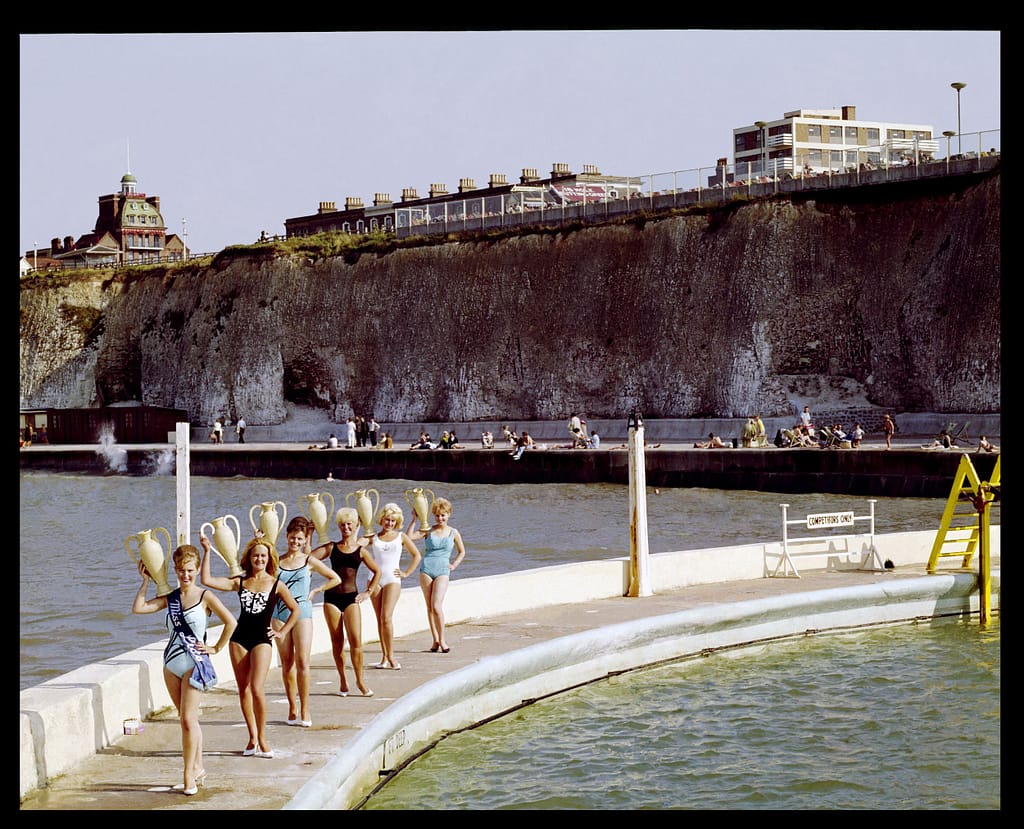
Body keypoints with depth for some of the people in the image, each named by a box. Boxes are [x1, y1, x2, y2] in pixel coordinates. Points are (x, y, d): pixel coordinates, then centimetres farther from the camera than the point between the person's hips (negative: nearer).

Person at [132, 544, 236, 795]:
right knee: (187, 719, 12)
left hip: (194, 663, -5)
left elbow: (231, 622, -5)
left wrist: (217, 648, -3)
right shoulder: (170, 598, 8)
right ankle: (198, 768, 21)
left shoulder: (205, 597, -5)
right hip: (172, 663, 5)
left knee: (188, 719, -10)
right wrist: (146, 581, 1)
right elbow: (138, 608, -2)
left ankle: (189, 775, -4)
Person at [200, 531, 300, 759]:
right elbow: (207, 580, -2)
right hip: (240, 638, 3)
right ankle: (252, 737, 17)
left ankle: (262, 738, -4)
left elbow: (295, 610, 12)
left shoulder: (275, 584, 2)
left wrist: (282, 632, 6)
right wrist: (207, 552, -4)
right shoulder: (240, 582, 7)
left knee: (256, 688, -15)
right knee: (243, 689, 6)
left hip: (262, 640, -3)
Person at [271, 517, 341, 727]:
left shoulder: (309, 562, 5)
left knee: (302, 661, -10)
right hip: (279, 613, 2)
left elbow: (336, 579, 12)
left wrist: (315, 591, 4)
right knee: (287, 663, 3)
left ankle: (305, 710, -6)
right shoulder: (277, 561, 8)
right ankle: (292, 708, 9)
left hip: (302, 613, -2)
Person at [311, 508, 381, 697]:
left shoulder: (361, 550, 6)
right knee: (337, 641, 4)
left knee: (356, 640, -7)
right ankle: (343, 681, 14)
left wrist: (368, 592, 8)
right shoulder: (331, 547, 7)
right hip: (332, 597, 1)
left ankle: (360, 680, 5)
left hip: (351, 597, -1)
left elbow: (377, 572, 15)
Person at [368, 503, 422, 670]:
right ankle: (384, 657, 7)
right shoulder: (373, 537, 8)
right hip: (375, 579, 2)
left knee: (386, 618, -13)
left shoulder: (401, 537, 8)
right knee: (380, 619, 3)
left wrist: (406, 573, 7)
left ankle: (390, 656, -8)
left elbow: (417, 556, 14)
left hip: (392, 580, -2)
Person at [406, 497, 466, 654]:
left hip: (442, 571, -1)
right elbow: (410, 537, -9)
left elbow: (462, 552, 22)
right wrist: (415, 520, -8)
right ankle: (435, 640, 8)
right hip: (426, 569, 1)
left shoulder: (453, 533, 8)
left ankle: (442, 639, -4)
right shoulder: (428, 530, 6)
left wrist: (454, 565, 9)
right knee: (429, 607, 2)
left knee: (437, 606, -14)